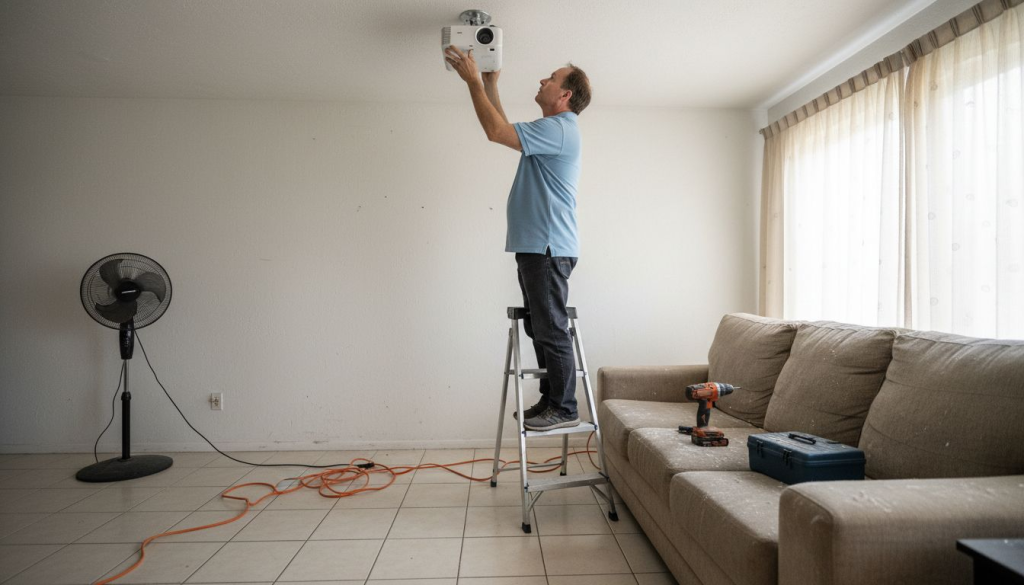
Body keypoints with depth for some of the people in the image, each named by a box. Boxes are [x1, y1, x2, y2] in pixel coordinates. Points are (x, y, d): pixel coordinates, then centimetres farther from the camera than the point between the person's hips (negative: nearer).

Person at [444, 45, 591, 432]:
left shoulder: (559, 129, -11)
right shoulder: (550, 131, 22)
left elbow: (497, 132, -18)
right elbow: (505, 131, 33)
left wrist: (473, 81, -8)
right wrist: (490, 86, 30)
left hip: (548, 249, -11)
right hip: (535, 246, 11)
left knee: (551, 330, -7)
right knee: (540, 328, 13)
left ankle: (564, 408, 2)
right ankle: (551, 400, 21)